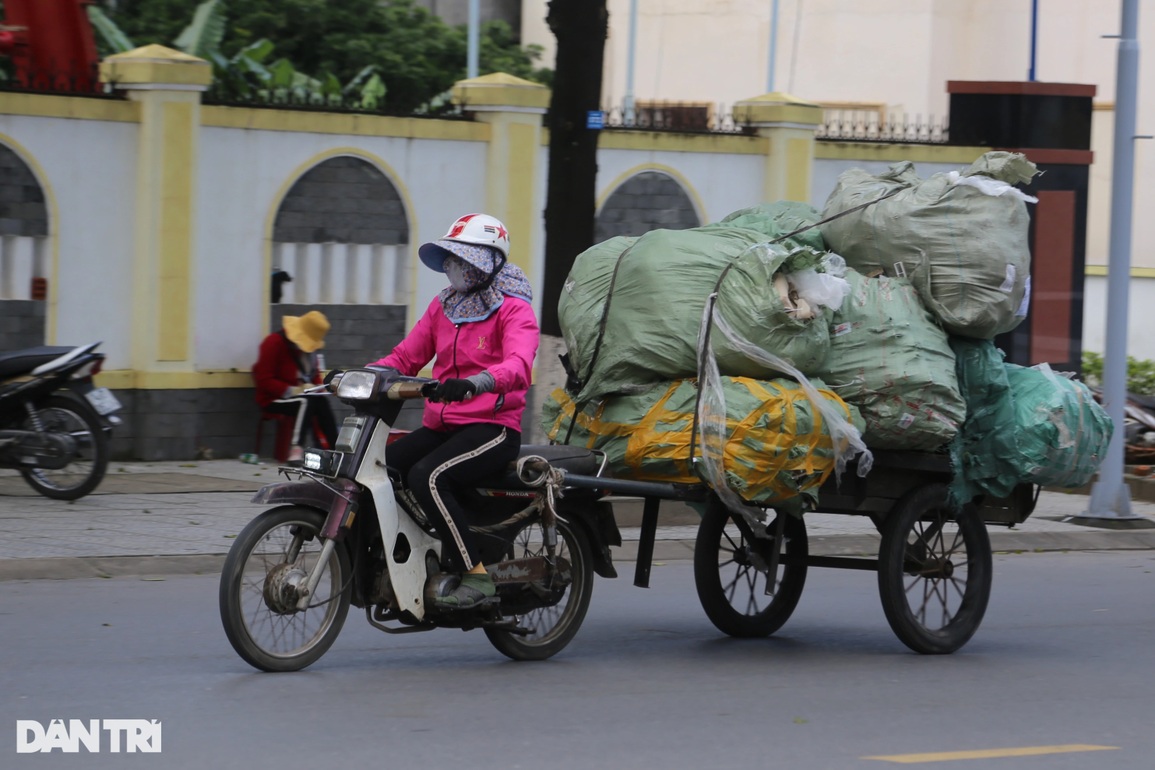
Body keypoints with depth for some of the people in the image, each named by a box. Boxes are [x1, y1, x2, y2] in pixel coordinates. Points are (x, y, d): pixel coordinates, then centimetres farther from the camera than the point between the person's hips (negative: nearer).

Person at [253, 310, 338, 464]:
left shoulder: (309, 347, 7)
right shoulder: (275, 343, -16)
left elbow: (314, 376, 20)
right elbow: (263, 379, -19)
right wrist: (291, 391, -26)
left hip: (302, 395, 6)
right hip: (274, 399, -6)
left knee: (322, 403, -24)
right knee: (306, 402, -34)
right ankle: (296, 450, -43)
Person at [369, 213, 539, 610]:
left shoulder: (514, 310, -4)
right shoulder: (442, 307, 19)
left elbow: (518, 365, -23)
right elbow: (405, 356, 18)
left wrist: (477, 383, -44)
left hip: (493, 427, -7)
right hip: (439, 427, 7)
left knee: (426, 476, -32)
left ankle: (477, 577, -29)